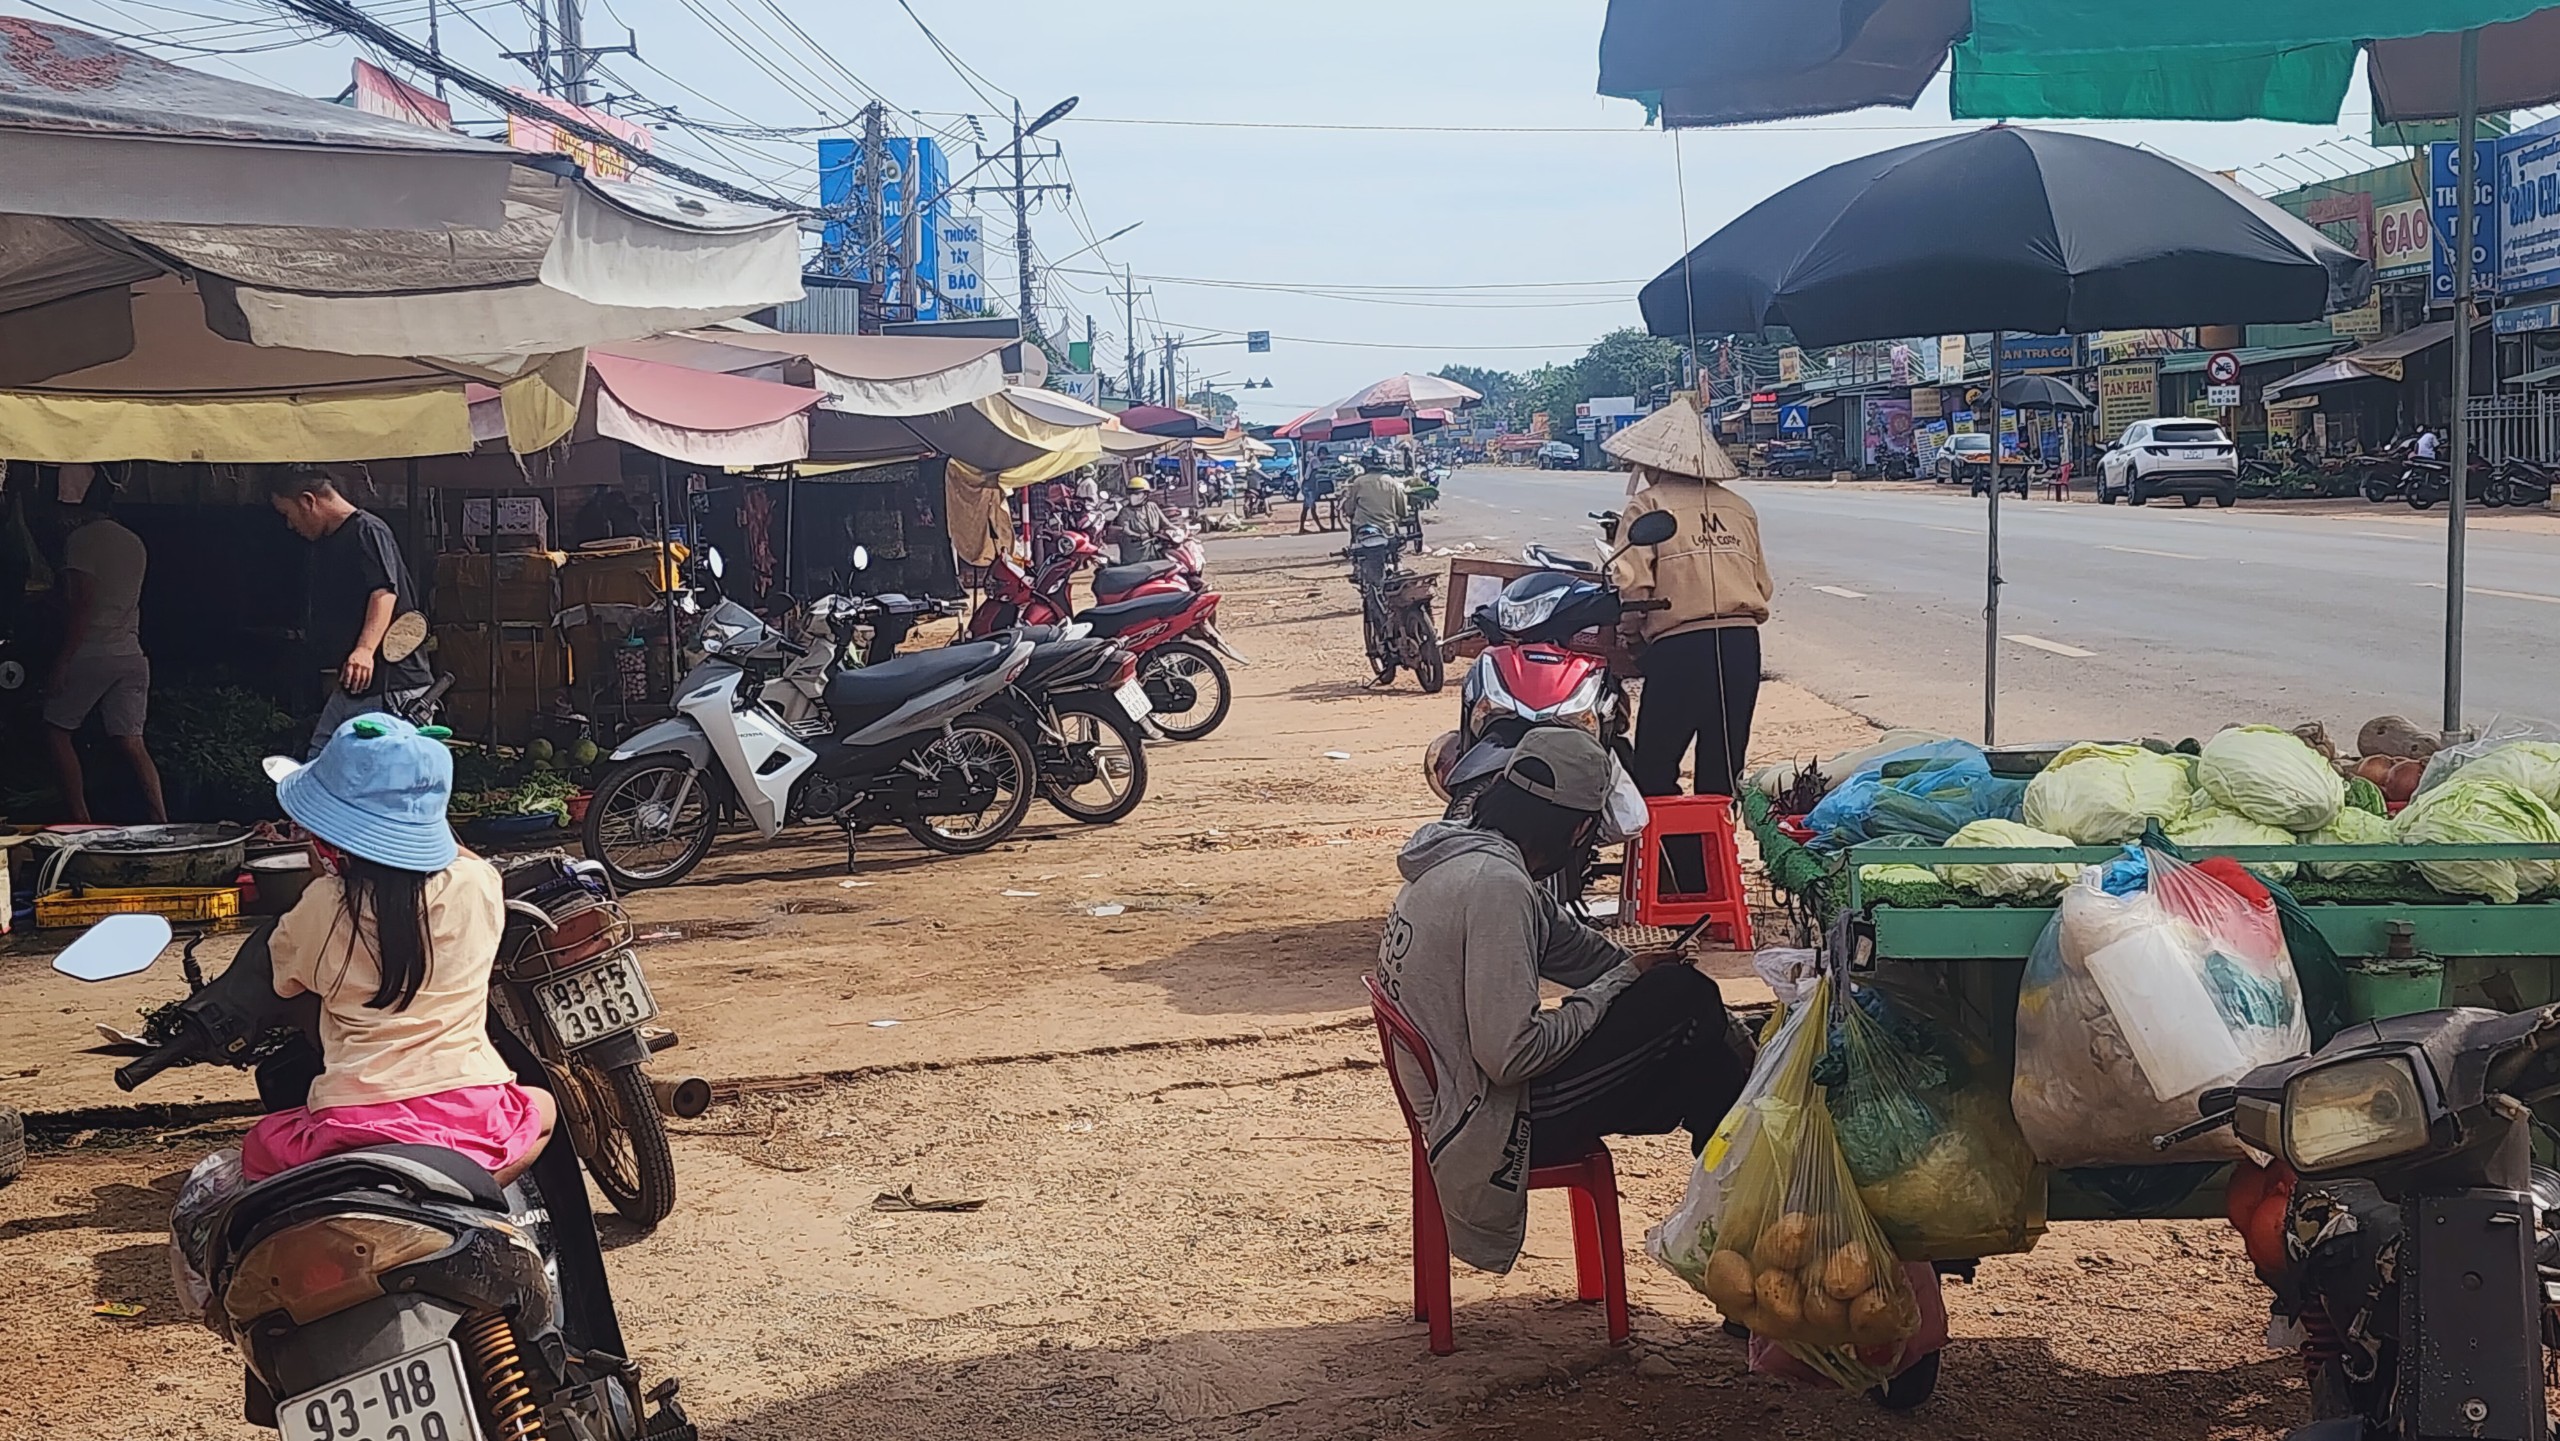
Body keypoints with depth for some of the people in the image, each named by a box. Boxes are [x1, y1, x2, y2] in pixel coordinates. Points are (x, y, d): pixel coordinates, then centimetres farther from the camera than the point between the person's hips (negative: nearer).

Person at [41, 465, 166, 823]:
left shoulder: (81, 539, -7)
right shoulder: (134, 542, 16)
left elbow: (83, 602, -15)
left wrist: (62, 660, -15)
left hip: (90, 654, -6)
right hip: (131, 655, 6)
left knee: (57, 730, 9)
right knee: (131, 742, 4)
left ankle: (81, 820, 3)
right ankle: (162, 824, -8)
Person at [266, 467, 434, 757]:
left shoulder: (368, 531, -12)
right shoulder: (327, 542, 19)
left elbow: (385, 592, -28)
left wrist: (365, 650, -43)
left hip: (388, 683, -10)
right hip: (350, 685, 10)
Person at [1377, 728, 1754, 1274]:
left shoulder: (1456, 858, 7)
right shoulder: (1495, 885, -24)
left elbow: (1569, 943, 19)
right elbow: (1511, 1053, -28)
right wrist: (1618, 985, -15)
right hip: (1493, 1132, -10)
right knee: (1687, 1000, -7)